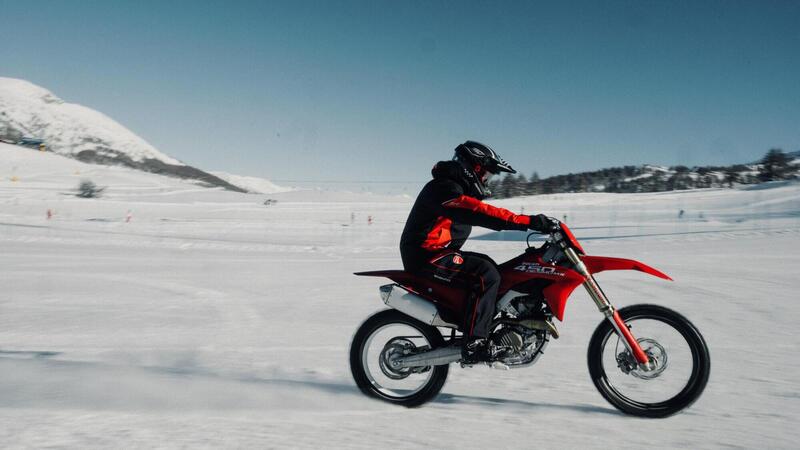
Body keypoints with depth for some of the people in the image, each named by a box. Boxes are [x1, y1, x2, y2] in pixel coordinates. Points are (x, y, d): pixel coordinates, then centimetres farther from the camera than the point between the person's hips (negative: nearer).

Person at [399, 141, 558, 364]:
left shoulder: (457, 188, 17)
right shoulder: (444, 189, -17)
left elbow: (482, 214, 17)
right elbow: (481, 213, -31)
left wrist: (532, 221, 11)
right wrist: (530, 221, -35)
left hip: (437, 252, 11)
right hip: (427, 255, -11)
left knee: (488, 265, 17)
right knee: (487, 275, -22)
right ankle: (473, 344, -24)